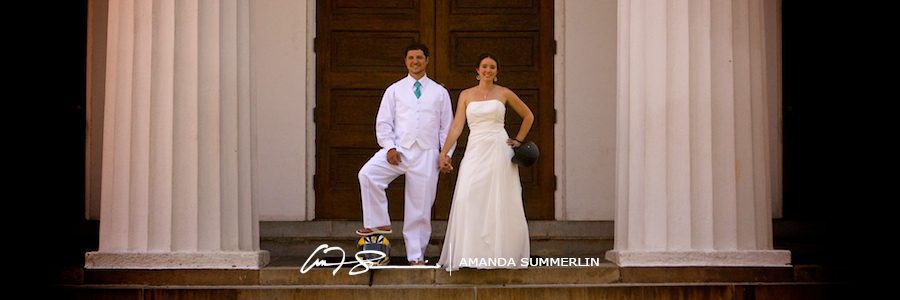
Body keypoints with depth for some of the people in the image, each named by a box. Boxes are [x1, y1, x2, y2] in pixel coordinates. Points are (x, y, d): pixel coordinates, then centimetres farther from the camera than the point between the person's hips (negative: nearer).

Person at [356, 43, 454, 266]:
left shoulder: (439, 92, 12)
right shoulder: (394, 90, 10)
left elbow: (447, 126, 11)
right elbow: (383, 122, 6)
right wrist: (389, 147, -8)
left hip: (427, 154, 0)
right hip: (398, 149, 0)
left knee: (420, 208, 0)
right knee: (367, 174, -26)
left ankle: (416, 256, 8)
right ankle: (378, 222, -13)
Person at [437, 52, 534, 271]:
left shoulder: (504, 93, 6)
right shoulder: (466, 95, 9)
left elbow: (528, 116, 16)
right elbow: (457, 126, 3)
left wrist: (519, 140, 9)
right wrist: (444, 152, -6)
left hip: (499, 151, -1)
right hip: (475, 152, 1)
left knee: (500, 203, -2)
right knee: (469, 201, -9)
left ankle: (500, 252, 6)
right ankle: (471, 254, -4)